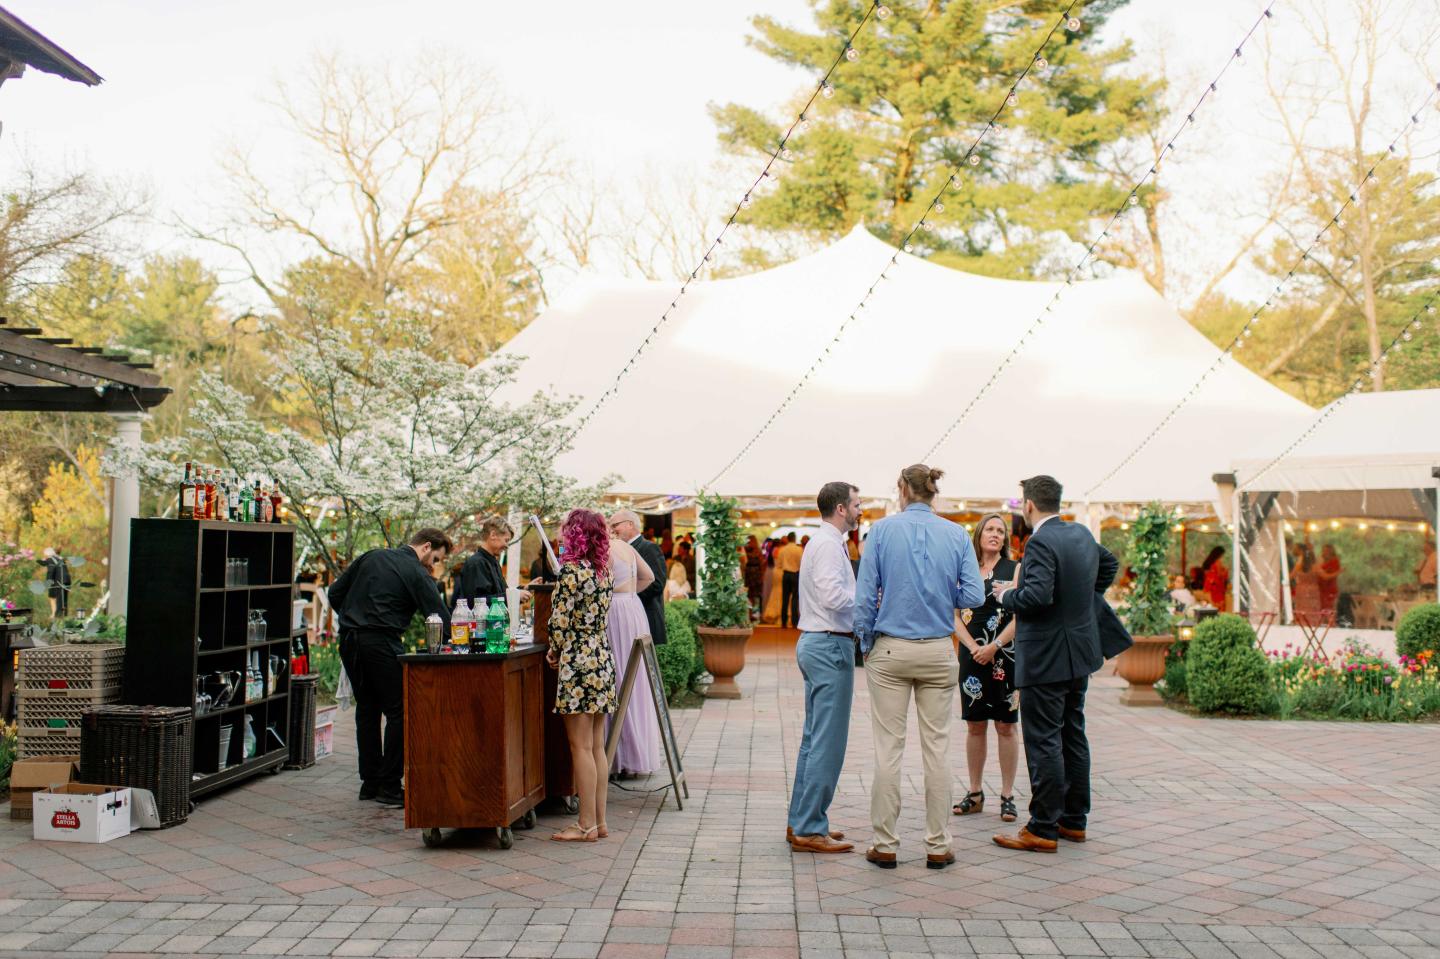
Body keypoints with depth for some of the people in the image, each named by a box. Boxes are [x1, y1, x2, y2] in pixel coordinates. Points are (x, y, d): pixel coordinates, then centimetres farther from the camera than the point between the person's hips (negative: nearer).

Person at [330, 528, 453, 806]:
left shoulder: (372, 557, 16)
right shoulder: (418, 575, -3)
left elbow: (335, 593, 16)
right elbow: (441, 619, -8)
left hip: (348, 641, 7)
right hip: (381, 643, -7)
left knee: (367, 710, 16)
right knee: (399, 711, 1)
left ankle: (370, 781, 20)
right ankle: (389, 786, 2)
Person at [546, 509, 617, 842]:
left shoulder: (571, 570, -14)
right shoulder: (603, 570, 10)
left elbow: (560, 620, -14)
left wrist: (553, 652, 3)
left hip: (577, 661, -8)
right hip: (603, 659, 8)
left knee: (581, 747, -2)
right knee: (597, 746, 11)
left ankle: (587, 825, 3)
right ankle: (599, 820, 16)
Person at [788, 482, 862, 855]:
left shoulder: (822, 542, 17)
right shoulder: (830, 545, -14)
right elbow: (833, 596, -26)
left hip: (815, 643, 11)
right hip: (830, 645, -11)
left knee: (814, 737, 15)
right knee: (828, 741, -7)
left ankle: (801, 821, 22)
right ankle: (809, 829, -3)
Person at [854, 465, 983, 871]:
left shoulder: (882, 530, -4)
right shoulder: (956, 535, 1)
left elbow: (865, 595, -5)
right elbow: (973, 597, -3)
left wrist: (866, 644, 6)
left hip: (891, 652, -1)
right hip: (938, 653, 2)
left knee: (888, 747, 3)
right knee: (937, 747, 7)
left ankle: (885, 845, 8)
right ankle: (938, 846, 11)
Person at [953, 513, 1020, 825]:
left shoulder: (1015, 570, 2)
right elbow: (955, 615, 5)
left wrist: (994, 646, -14)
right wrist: (973, 647, -9)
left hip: (1005, 657, -3)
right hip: (972, 657, 3)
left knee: (1006, 726, 1)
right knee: (974, 726, 7)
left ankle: (1007, 796, 7)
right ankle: (975, 793, 15)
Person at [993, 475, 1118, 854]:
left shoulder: (1041, 542, -19)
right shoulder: (1082, 534, 9)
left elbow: (1037, 595, -29)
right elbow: (1110, 563, 28)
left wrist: (1006, 595, -11)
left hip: (1046, 658, -9)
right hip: (1079, 651, 9)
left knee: (1043, 742, -3)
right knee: (1073, 736, 16)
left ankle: (1043, 829, 2)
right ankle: (1074, 819, 25)